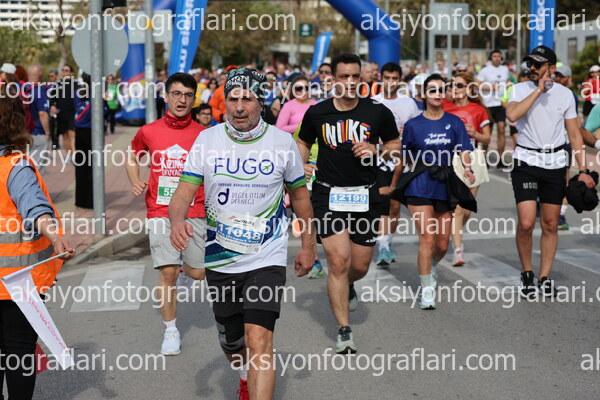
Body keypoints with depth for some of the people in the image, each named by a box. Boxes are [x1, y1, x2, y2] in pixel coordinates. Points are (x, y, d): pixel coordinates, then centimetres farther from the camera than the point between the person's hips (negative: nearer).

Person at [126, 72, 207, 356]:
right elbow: (133, 157, 20)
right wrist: (135, 181, 3)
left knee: (198, 273, 3)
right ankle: (171, 331, 8)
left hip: (194, 212, 1)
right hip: (160, 212, -1)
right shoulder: (149, 132, 2)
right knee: (167, 272, -8)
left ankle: (183, 261, 41)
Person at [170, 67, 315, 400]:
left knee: (258, 340, -19)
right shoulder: (207, 139, -3)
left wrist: (308, 245, 13)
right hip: (219, 261, 3)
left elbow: (299, 193, 9)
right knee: (231, 345, 17)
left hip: (266, 260, -2)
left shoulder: (282, 142, -4)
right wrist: (177, 221, -27)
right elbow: (185, 190, -6)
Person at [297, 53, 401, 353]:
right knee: (338, 260, -12)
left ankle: (347, 287, 48)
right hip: (328, 195, -1)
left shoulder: (378, 112, -1)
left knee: (360, 266, 8)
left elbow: (395, 143, 11)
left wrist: (376, 150, -10)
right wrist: (302, 165, -1)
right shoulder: (317, 113, 1)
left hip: (365, 196, 1)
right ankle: (344, 331, 0)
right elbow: (303, 141, 18)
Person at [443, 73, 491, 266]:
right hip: (452, 160, -1)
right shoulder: (445, 108, 2)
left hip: (473, 159, 2)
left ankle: (455, 233, 36)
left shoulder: (478, 110, 3)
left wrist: (475, 134, -11)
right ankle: (458, 249, -9)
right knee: (456, 208, -12)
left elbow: (487, 139, 8)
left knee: (467, 210, 7)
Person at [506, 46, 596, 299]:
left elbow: (574, 134, 8)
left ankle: (544, 278, 16)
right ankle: (526, 274, 8)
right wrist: (538, 90, -16)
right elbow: (512, 115, -21)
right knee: (526, 223, -12)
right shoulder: (521, 89, 1)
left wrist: (583, 170, 2)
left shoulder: (565, 94, 5)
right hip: (526, 161, -2)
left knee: (550, 225, 5)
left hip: (555, 163, 2)